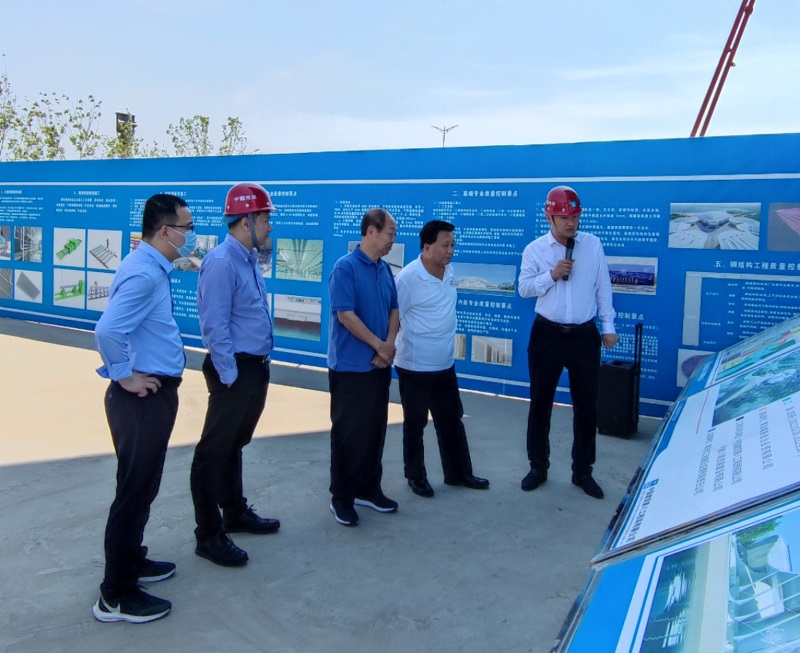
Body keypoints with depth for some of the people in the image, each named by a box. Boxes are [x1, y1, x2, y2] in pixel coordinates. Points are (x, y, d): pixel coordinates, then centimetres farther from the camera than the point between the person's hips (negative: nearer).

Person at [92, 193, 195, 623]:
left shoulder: (153, 267, 10)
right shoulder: (143, 273, -22)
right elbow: (108, 330, -32)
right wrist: (126, 377, -21)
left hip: (155, 394, 10)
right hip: (142, 398, -10)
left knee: (143, 486, 22)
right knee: (135, 489, 1)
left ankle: (131, 561, 40)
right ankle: (116, 595, 14)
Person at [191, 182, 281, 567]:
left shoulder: (249, 259, 10)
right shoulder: (222, 263, -18)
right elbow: (214, 327, -21)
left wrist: (259, 368, 14)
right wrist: (231, 376, -18)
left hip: (256, 368, 10)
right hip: (235, 370, -10)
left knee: (235, 444, 21)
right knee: (215, 450, 2)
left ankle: (235, 513, 37)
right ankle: (208, 535, 12)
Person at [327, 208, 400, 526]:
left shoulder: (385, 269, 9)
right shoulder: (345, 267, -13)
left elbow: (394, 310, 12)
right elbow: (345, 315, -19)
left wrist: (389, 346, -4)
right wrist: (379, 345, -13)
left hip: (380, 365, 7)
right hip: (351, 366, -7)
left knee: (375, 430, 13)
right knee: (348, 432, 1)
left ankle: (369, 489, 26)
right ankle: (341, 497, 14)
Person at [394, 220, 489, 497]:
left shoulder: (449, 271, 2)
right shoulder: (408, 277, -20)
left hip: (445, 364, 7)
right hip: (415, 367, -7)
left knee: (452, 421, 17)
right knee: (415, 424, 10)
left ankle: (459, 473, 32)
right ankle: (416, 477, 27)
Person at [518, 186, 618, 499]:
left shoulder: (593, 244, 1)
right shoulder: (534, 249, -2)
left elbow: (603, 287, 5)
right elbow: (523, 288, -3)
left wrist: (608, 326, 3)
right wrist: (551, 275, -17)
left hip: (585, 335, 1)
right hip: (547, 334, -1)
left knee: (586, 405, 7)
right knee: (540, 403, 8)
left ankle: (583, 471, 22)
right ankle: (538, 467, 23)